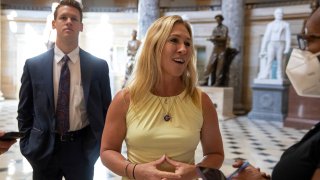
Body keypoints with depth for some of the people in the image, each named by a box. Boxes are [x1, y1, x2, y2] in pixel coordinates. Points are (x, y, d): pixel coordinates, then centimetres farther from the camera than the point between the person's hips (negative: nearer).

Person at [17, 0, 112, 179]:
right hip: (44, 149, 1)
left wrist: (97, 145, -2)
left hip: (82, 149, 0)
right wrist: (28, 146, -1)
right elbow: (25, 112, 5)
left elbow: (106, 110, 2)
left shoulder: (98, 66, -4)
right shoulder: (34, 65, -1)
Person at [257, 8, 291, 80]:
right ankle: (266, 79, -24)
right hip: (271, 45, 1)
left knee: (280, 63, -9)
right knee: (269, 61, -17)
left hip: (281, 45, 0)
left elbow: (288, 37, 5)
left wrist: (287, 48, -9)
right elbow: (266, 37, 13)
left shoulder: (286, 24, 13)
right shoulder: (270, 25, 16)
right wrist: (262, 50, 5)